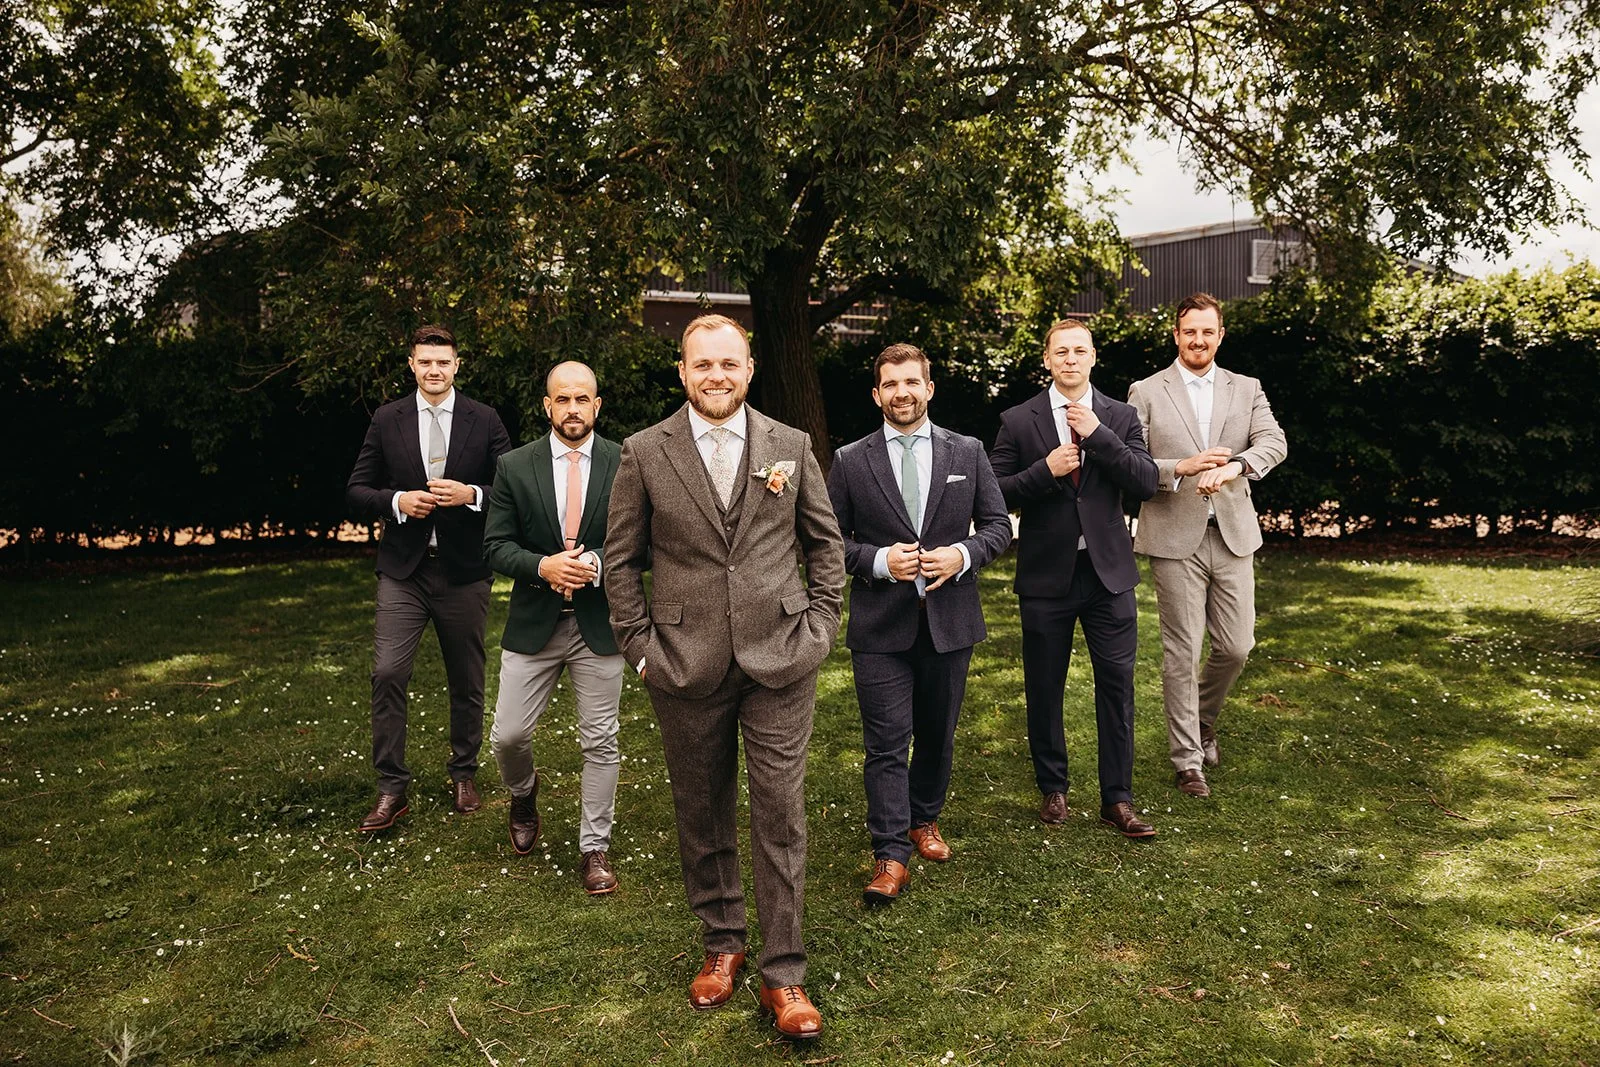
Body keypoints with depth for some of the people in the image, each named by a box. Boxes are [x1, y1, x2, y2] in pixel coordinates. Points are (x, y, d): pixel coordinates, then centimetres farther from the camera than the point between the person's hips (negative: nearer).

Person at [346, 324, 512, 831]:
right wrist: (397, 501, -13)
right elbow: (357, 491, 5)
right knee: (387, 674, -8)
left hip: (464, 571, 0)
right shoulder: (387, 420, 3)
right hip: (403, 569, 0)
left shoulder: (484, 420, 1)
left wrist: (471, 495, -18)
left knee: (467, 681, 11)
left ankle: (464, 775, 30)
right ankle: (391, 789, 5)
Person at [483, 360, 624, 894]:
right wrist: (543, 566, -18)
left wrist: (596, 564, -18)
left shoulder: (625, 465, -2)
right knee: (507, 735, 6)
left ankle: (595, 847, 22)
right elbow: (495, 545, -1)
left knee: (600, 741, 6)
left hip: (599, 624, -1)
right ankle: (523, 793, 41)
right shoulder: (514, 466, 1)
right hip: (533, 624, 1)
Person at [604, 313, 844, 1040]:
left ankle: (783, 974, 15)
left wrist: (820, 625, 3)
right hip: (686, 666, 1)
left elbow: (824, 543, 11)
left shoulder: (791, 447, 4)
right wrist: (639, 645, 0)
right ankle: (721, 943, 33)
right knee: (702, 815, 13)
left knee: (780, 816, 2)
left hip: (778, 660, 0)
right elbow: (622, 559, 5)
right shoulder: (644, 453, 1)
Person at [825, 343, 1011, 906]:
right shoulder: (850, 461, 0)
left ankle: (924, 820, 38)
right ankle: (891, 855, 5)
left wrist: (963, 554, -13)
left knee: (938, 733, 16)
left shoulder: (967, 453, 4)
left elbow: (998, 524, 6)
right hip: (880, 626, -2)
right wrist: (878, 560, -16)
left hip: (949, 620, 2)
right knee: (887, 743, -3)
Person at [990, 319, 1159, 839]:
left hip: (1108, 572, 1)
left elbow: (1146, 483, -7)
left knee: (1117, 684, 2)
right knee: (1044, 688, 10)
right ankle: (1052, 789, 29)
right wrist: (1046, 470, -18)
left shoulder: (1120, 417, 4)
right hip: (1046, 575, 0)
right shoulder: (1018, 420, 0)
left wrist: (1097, 434, -15)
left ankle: (1117, 799, 14)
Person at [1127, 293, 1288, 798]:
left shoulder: (1246, 390, 10)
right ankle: (1187, 760, 14)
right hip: (1175, 538, -3)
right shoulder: (1146, 393, 1)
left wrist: (1234, 466, -26)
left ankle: (1202, 719, 37)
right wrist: (1180, 468, -19)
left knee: (1236, 646, 7)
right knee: (1182, 651, 2)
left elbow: (1275, 443, -7)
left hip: (1233, 535, 3)